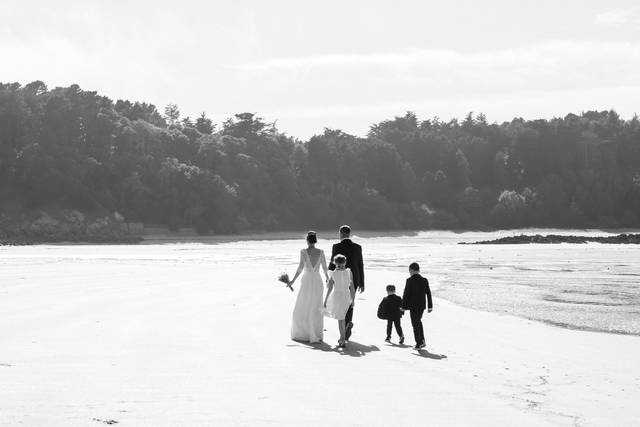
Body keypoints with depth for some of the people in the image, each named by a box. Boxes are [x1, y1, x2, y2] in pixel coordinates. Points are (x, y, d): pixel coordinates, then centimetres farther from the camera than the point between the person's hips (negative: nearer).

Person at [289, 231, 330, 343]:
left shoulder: (303, 251, -9)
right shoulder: (321, 252, -1)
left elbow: (301, 267, -17)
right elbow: (325, 268, 3)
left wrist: (293, 280, -11)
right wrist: (328, 279, 23)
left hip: (306, 282, -2)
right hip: (318, 282, 2)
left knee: (301, 309, 11)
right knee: (316, 310, 9)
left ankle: (301, 334, 11)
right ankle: (316, 335, 6)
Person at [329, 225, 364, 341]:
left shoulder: (337, 247, -8)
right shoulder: (357, 247, 2)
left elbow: (333, 265, -7)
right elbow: (361, 266, 4)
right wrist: (362, 283, 10)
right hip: (354, 280, 3)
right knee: (349, 304, 15)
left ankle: (348, 323, -17)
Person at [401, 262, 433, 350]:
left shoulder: (410, 281, -14)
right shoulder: (424, 280, 1)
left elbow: (406, 294, -12)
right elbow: (428, 293, 5)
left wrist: (403, 306, -3)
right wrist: (430, 306, 12)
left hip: (413, 306, -5)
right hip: (422, 305, 5)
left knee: (415, 324, 4)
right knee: (418, 321, 23)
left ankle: (419, 344, 5)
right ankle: (422, 341, 17)